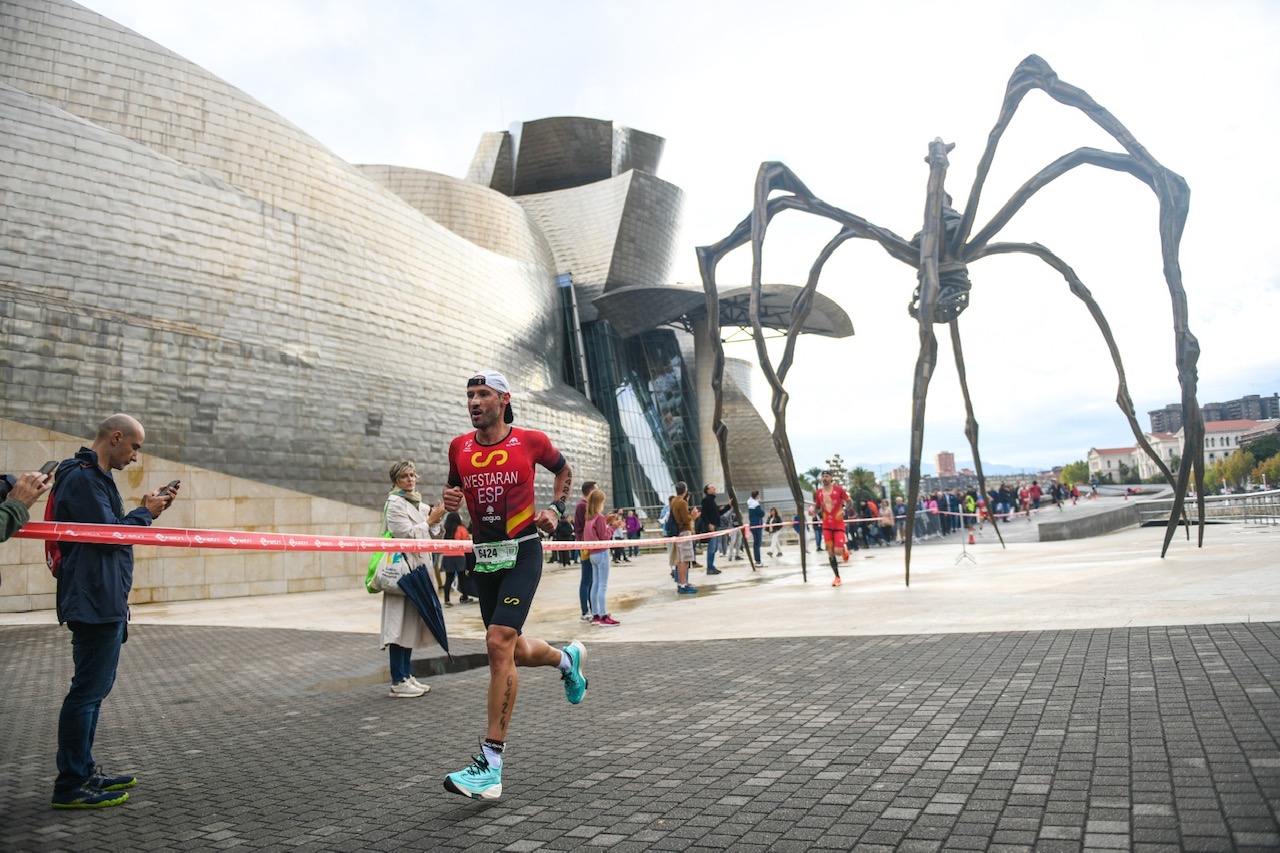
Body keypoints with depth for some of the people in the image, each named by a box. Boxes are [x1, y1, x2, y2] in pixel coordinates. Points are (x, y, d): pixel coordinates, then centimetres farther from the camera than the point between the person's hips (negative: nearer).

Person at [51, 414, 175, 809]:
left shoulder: (95, 476, 19)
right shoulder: (82, 477, -14)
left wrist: (146, 509, 8)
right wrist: (146, 513, -6)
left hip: (104, 600, 11)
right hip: (94, 602, -11)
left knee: (95, 687, 17)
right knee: (88, 689, -5)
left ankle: (84, 772, 27)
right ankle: (70, 786, 3)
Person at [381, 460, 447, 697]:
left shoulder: (416, 503, 18)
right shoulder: (395, 504, -7)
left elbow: (429, 535, 23)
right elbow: (408, 534, -16)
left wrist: (437, 520, 6)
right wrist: (431, 520, -10)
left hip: (417, 568, 9)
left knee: (411, 623, 11)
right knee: (399, 624, -7)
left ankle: (407, 675, 18)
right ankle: (398, 682, -3)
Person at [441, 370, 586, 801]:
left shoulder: (531, 441, -4)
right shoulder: (459, 447, 5)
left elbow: (563, 469, 15)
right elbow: (454, 487, 20)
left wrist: (555, 508, 1)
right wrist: (450, 500, -3)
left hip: (522, 552, -5)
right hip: (485, 558, 5)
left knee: (499, 643, -20)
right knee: (515, 652, 12)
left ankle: (491, 764, -13)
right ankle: (567, 657, 48)